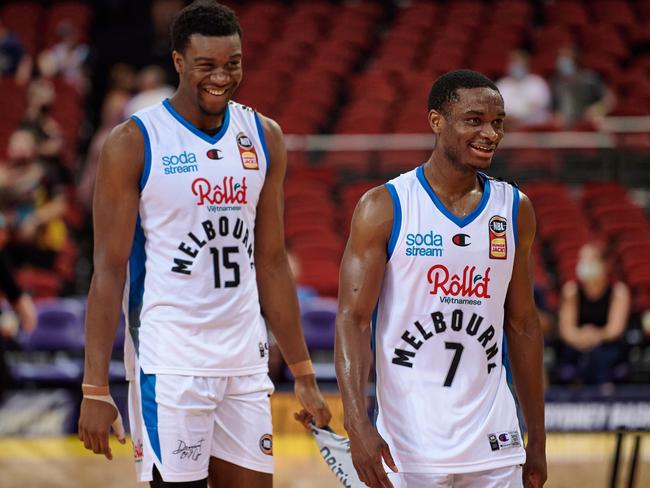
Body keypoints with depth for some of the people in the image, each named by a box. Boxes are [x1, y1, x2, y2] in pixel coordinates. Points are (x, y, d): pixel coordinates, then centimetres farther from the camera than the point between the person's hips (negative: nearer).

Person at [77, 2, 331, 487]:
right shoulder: (133, 143, -7)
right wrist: (96, 387, -12)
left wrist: (304, 374, 12)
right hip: (169, 363, -5)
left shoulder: (264, 138, 8)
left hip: (245, 358, 5)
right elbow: (109, 269, -7)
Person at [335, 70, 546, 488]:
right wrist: (358, 424, -21)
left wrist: (537, 439, 13)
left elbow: (523, 324, 14)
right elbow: (353, 319, -9)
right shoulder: (384, 208, -5)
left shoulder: (516, 210, 8)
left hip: (493, 443, 4)